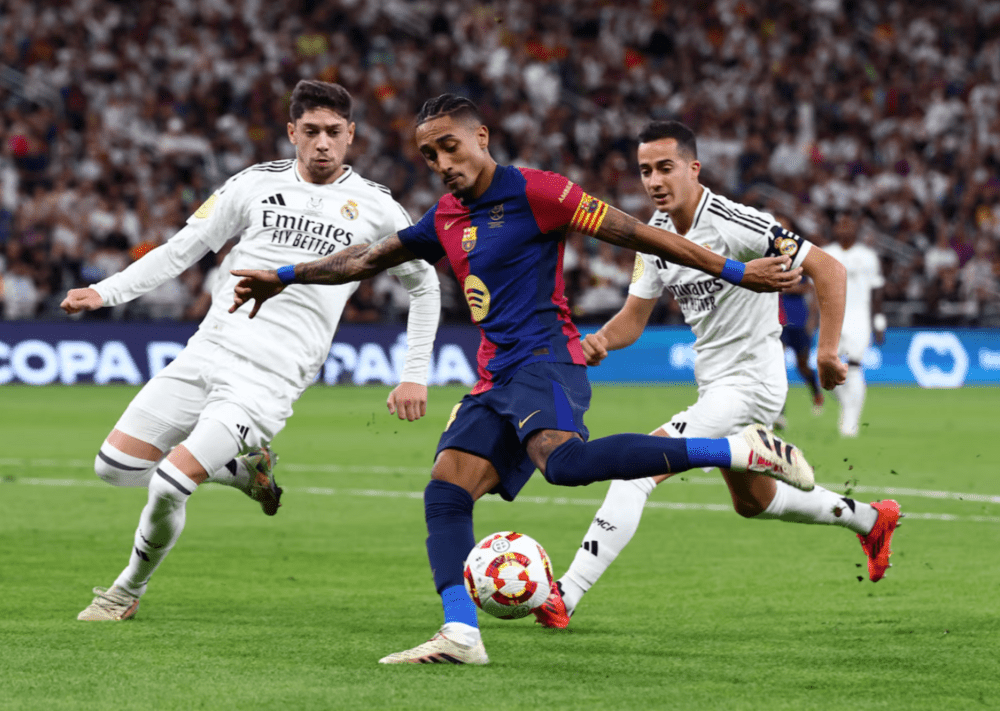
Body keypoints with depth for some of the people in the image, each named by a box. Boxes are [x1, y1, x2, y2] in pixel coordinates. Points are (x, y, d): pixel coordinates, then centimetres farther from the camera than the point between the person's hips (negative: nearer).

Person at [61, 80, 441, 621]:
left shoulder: (375, 209, 4)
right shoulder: (255, 185, 9)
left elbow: (424, 286, 17)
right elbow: (182, 250, 12)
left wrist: (414, 374, 11)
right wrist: (106, 291, 0)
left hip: (270, 378, -4)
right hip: (208, 350, 4)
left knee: (169, 485, -17)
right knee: (114, 466, -2)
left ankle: (130, 591, 10)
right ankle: (243, 469, 19)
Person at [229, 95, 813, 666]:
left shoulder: (532, 191, -4)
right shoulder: (447, 219, 18)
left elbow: (633, 233, -5)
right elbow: (371, 258, 32)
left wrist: (736, 271, -7)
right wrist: (286, 277, 37)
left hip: (545, 359, -8)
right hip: (496, 379, 8)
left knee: (563, 461, -35)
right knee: (444, 495, -7)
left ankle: (742, 450, -34)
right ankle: (461, 636, -13)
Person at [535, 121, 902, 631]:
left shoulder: (735, 225, -21)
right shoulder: (655, 232, 3)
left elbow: (827, 268, -19)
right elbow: (634, 317, 6)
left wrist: (827, 350, -23)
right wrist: (601, 340, -16)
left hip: (750, 382, -10)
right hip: (714, 383, 10)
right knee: (753, 502, 28)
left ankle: (564, 597, -24)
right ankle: (870, 519, 50)